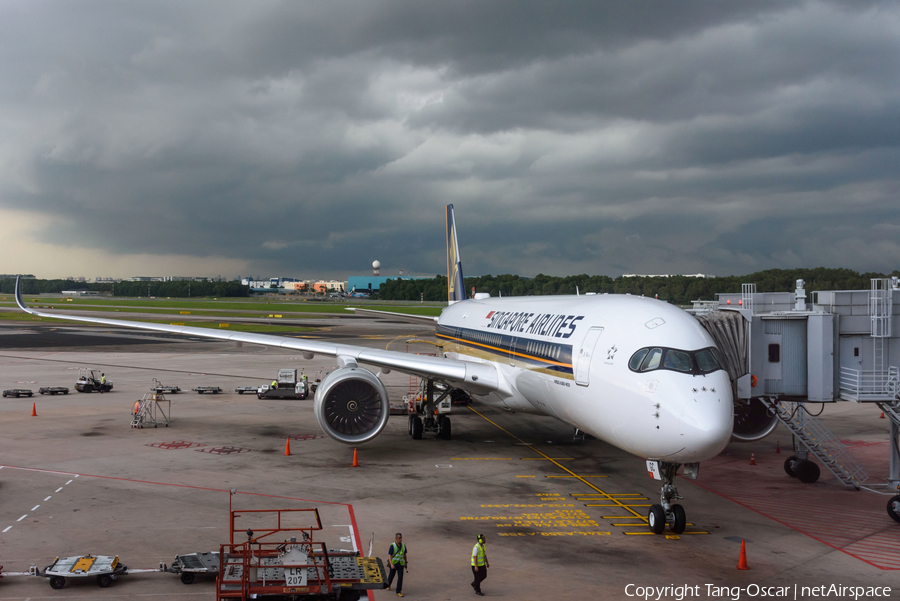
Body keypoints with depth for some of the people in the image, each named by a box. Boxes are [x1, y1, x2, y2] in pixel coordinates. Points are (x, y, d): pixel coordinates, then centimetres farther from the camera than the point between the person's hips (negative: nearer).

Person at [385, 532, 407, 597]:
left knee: (400, 578, -7)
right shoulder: (392, 546, -14)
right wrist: (391, 564, -30)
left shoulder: (403, 546, 0)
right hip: (393, 564, -2)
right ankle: (388, 585, 47)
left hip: (401, 564, 3)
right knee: (391, 576, 17)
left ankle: (398, 592, -3)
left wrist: (406, 563, 21)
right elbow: (389, 555, -18)